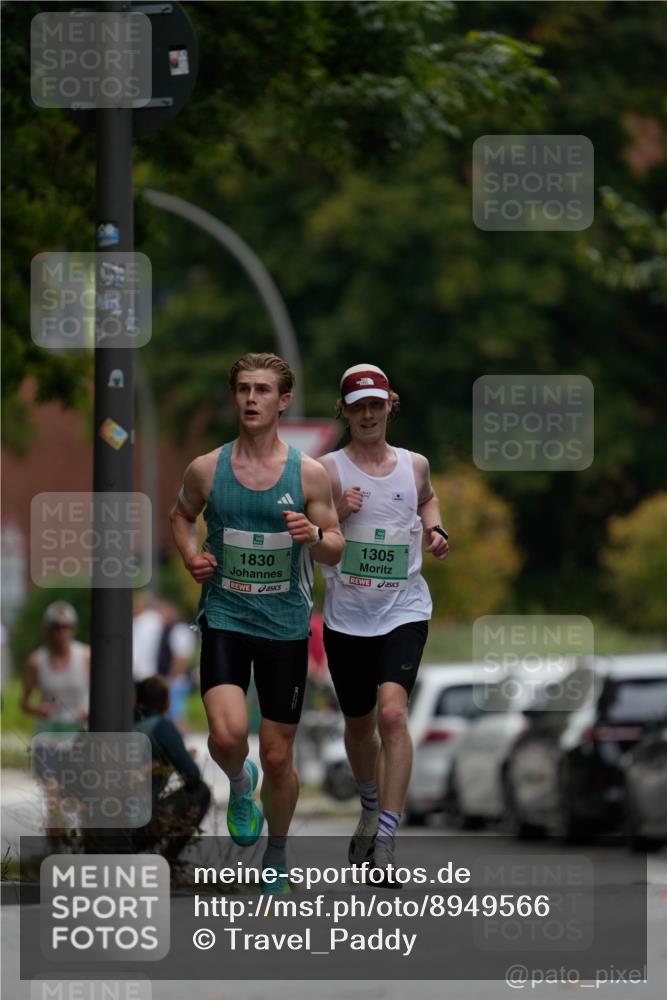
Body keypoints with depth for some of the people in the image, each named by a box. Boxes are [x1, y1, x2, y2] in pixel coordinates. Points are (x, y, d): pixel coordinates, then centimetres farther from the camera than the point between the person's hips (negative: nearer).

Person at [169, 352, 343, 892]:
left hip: (285, 625, 0)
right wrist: (190, 555, -1)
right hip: (224, 618, 0)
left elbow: (336, 548, 2)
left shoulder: (309, 474, -4)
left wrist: (315, 537, -21)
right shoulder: (207, 469, -1)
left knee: (278, 757, 6)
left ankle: (277, 857, 30)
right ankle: (240, 783, 14)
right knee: (228, 735, -22)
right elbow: (182, 514, 19)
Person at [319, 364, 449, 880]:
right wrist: (337, 512, -20)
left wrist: (435, 530, 9)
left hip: (403, 610, -1)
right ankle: (371, 809, 44)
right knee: (359, 724, 15)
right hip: (347, 616, 1)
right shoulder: (329, 470, -3)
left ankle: (386, 839, -22)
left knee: (392, 713, -20)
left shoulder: (415, 465, 5)